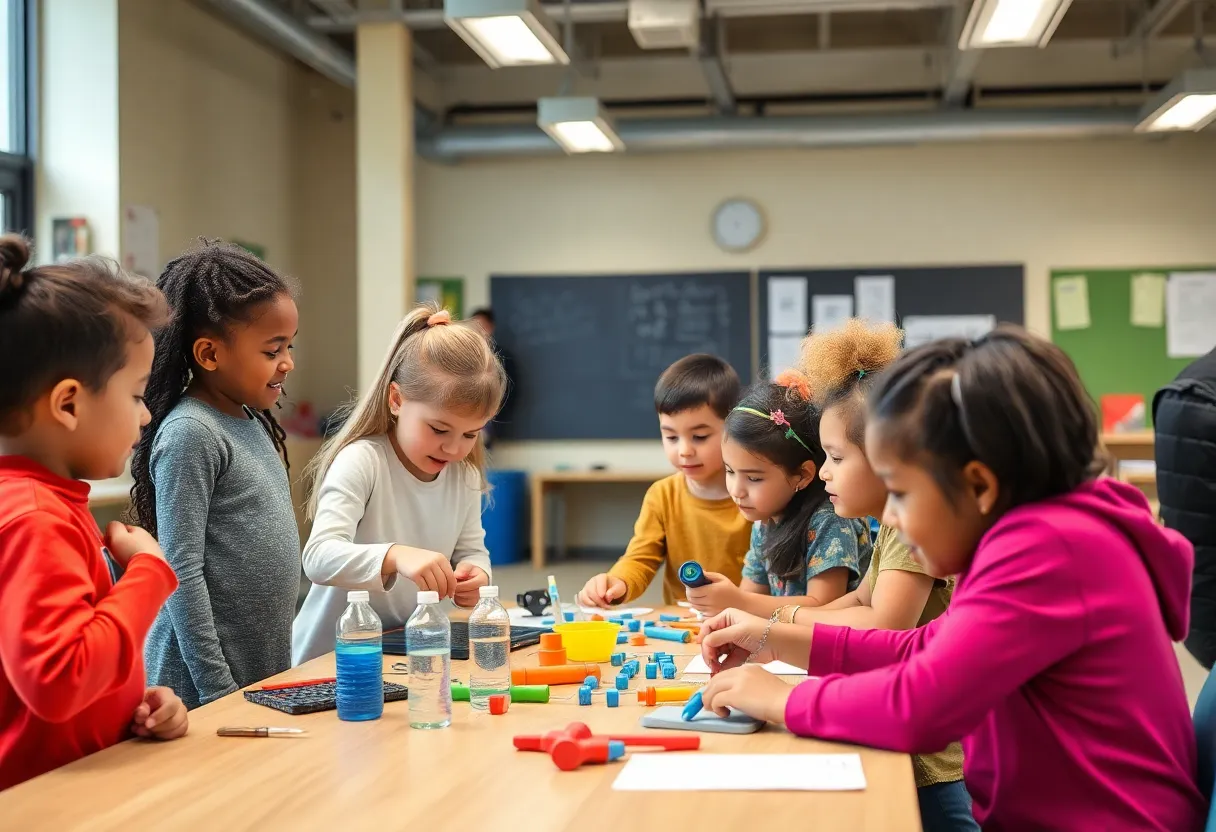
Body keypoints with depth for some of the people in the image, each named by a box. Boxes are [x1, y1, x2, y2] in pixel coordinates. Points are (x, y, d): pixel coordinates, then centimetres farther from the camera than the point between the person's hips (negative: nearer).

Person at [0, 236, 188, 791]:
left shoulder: (53, 503, 12)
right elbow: (56, 682, -27)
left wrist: (138, 705, 7)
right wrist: (148, 571, -16)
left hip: (87, 777, 9)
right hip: (45, 797, -9)